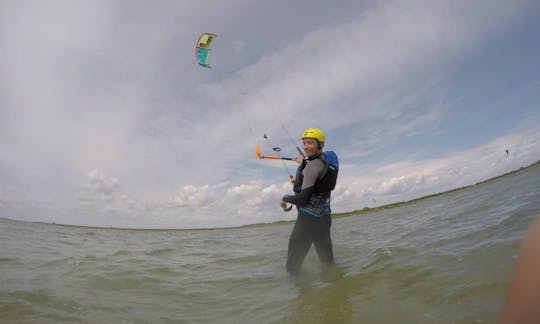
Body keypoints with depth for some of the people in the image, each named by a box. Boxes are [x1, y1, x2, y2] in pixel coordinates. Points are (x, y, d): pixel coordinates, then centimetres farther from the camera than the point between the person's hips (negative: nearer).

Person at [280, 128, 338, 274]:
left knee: (293, 265, 1)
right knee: (328, 262, 19)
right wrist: (304, 162, 41)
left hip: (308, 218, -9)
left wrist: (285, 198, -5)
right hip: (324, 217, 9)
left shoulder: (312, 165, -17)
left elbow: (303, 199, -23)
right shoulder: (326, 161, 8)